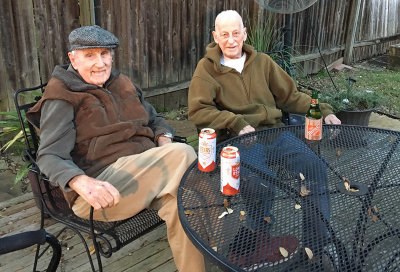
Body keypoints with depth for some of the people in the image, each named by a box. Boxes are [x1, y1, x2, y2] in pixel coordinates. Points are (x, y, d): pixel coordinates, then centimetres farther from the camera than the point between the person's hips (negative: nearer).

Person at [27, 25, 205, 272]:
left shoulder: (122, 84, 19)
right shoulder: (63, 98, 0)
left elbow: (154, 119, 27)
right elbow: (50, 157, -11)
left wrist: (164, 139, 2)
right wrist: (83, 183, -32)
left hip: (145, 171, 6)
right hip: (103, 186, -6)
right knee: (182, 155, -24)